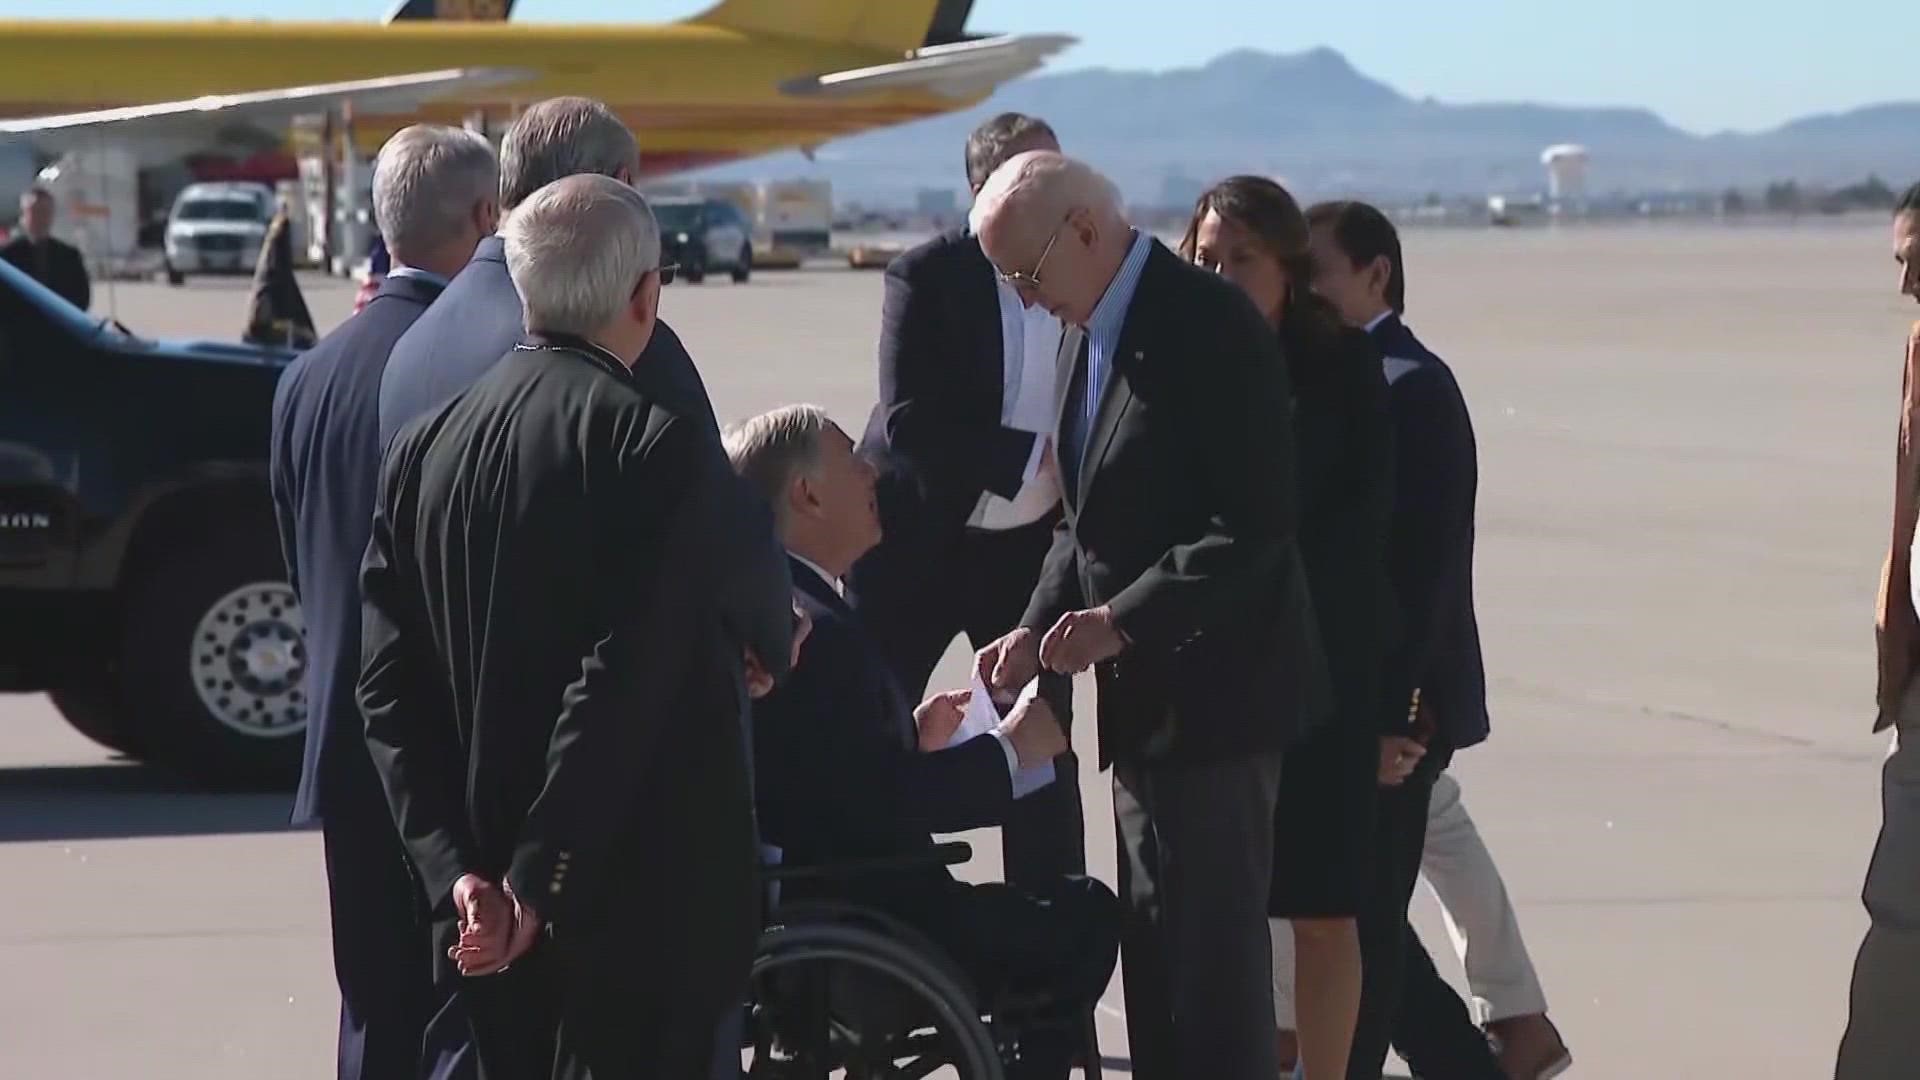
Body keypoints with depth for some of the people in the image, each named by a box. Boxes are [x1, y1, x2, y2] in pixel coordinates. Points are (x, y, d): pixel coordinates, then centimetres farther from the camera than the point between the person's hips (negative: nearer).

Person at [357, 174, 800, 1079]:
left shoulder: (423, 447, 5)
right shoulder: (655, 447, -15)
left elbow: (389, 682, 2)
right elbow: (626, 687, -20)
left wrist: (455, 870, -2)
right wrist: (539, 885, -16)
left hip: (482, 911, 7)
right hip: (635, 902, -6)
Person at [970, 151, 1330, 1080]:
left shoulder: (1211, 326, -16)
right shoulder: (1091, 330, 12)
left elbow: (1256, 526, -20)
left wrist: (1120, 621, -22)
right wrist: (1039, 627, 3)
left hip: (1214, 690, -9)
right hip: (1145, 697, 9)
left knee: (1212, 945, -6)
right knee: (1155, 943, 13)